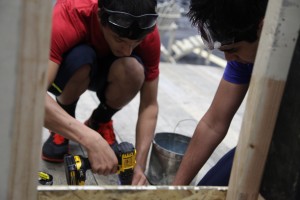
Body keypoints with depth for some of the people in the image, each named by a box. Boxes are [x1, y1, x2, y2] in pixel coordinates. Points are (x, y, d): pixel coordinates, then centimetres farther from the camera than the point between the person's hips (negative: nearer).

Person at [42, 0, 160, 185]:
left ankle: (100, 123, 1)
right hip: (66, 69, -2)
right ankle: (61, 129, -6)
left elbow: (149, 105, -23)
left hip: (105, 72, 2)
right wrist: (91, 140, -55)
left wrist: (139, 165, -33)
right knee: (80, 57, -37)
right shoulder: (69, 16, -38)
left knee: (134, 70, -33)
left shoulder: (148, 34, -28)